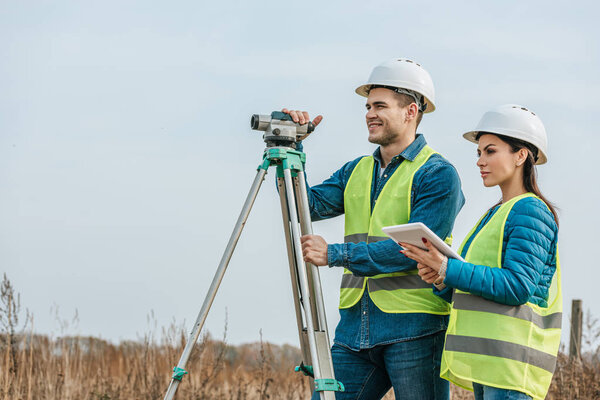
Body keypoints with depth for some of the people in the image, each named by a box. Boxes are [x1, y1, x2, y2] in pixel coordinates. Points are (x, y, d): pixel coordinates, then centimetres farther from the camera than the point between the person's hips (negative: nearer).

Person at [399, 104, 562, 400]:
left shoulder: (530, 211, -7)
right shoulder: (495, 214, 22)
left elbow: (517, 286, -18)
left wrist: (448, 269, -19)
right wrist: (442, 280, 1)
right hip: (484, 357, 9)